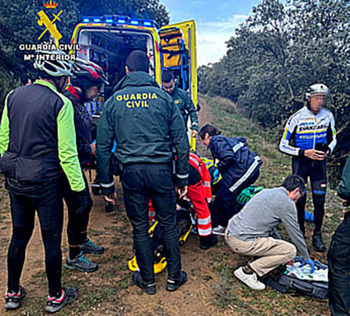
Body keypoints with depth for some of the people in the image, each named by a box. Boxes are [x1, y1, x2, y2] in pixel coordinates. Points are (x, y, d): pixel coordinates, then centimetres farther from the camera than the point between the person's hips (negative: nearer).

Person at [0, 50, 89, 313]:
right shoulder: (60, 103, -13)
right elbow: (67, 153, -16)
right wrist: (79, 189, -10)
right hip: (44, 182, -6)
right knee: (52, 239, 9)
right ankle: (55, 297, 25)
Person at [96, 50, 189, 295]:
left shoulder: (113, 101, 5)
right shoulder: (163, 97, 3)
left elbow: (103, 146, 5)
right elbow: (181, 140, 1)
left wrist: (106, 183, 12)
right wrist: (182, 177, 9)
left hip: (131, 171, 1)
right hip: (161, 169, 0)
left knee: (140, 227, 13)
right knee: (168, 224, 13)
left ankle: (147, 280, 27)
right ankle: (174, 277, 27)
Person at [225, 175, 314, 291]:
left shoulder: (266, 192, 18)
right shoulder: (287, 203, -7)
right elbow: (295, 234, 2)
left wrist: (279, 242, 38)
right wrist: (307, 258, 18)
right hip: (243, 243, -9)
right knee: (291, 251, -2)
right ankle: (248, 271, -5)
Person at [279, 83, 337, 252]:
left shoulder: (328, 116, -3)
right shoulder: (297, 118, -14)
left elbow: (332, 139, 13)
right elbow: (283, 146, -11)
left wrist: (328, 151, -8)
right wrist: (304, 152, -21)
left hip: (319, 161, 3)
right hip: (300, 161, -2)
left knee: (319, 201, 2)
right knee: (300, 200, 4)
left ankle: (317, 235, 18)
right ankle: (300, 230, 25)